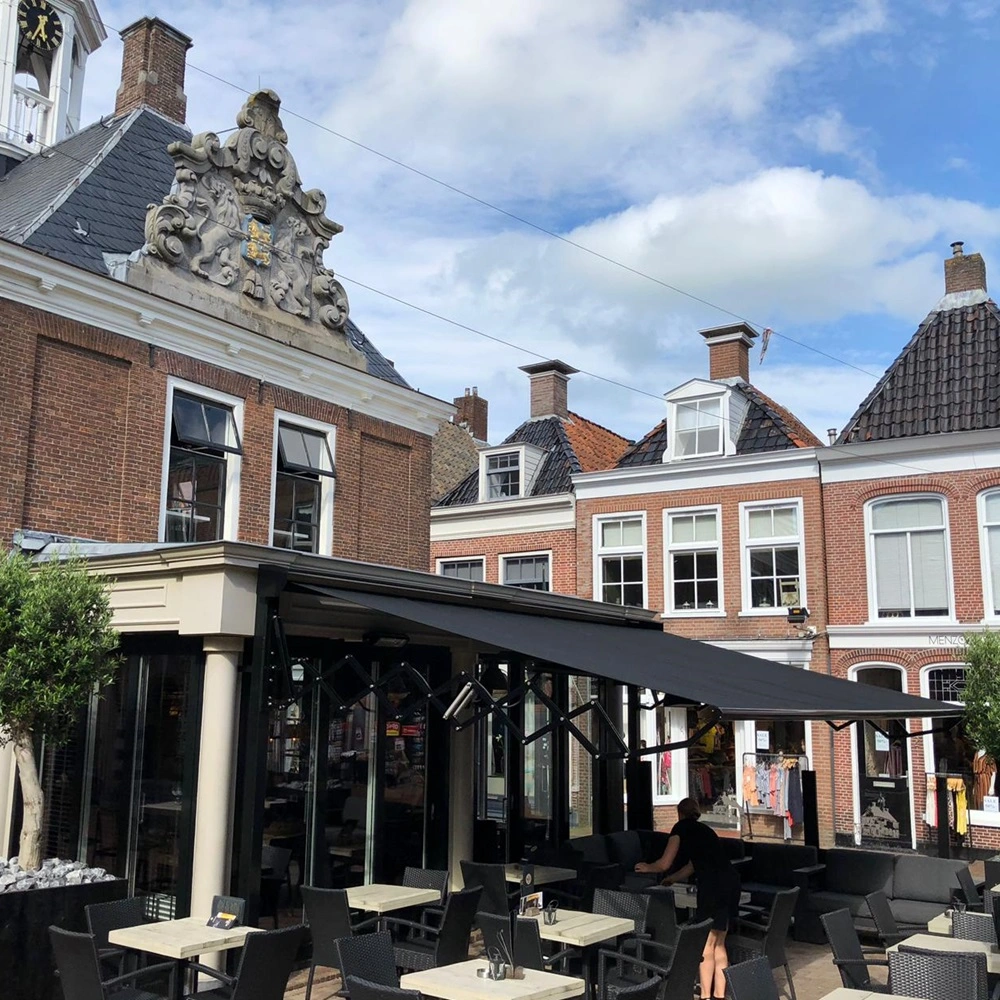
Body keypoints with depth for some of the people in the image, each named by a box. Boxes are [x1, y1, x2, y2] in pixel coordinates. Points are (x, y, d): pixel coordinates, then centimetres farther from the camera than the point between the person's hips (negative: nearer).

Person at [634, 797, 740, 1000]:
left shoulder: (682, 827, 6)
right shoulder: (703, 830, 27)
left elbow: (664, 863, 7)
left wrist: (647, 867, 27)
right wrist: (671, 879, 53)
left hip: (714, 885, -8)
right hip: (730, 882, 8)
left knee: (707, 944, 1)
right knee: (718, 944, 14)